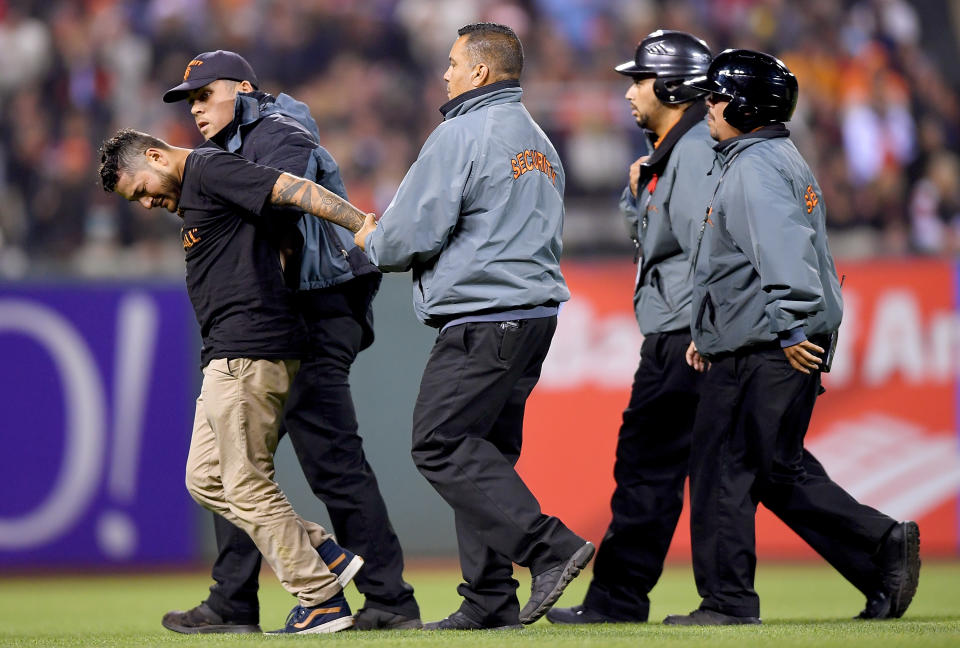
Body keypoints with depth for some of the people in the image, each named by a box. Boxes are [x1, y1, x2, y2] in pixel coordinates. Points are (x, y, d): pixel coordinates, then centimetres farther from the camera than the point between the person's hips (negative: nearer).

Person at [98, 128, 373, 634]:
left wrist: (369, 228, -23)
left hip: (247, 353, -11)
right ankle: (326, 557, 7)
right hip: (228, 357, 11)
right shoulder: (189, 196, 23)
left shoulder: (209, 168, -7)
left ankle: (322, 601, -5)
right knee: (205, 480, 12)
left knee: (248, 485, -8)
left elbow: (295, 191, -16)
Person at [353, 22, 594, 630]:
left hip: (482, 319, -9)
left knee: (441, 445, -10)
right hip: (537, 310, 9)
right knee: (482, 452, 11)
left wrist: (371, 242, 10)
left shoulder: (462, 135, -9)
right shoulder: (539, 141, 20)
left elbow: (413, 232, -12)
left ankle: (549, 547, -19)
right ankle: (490, 600, 7)